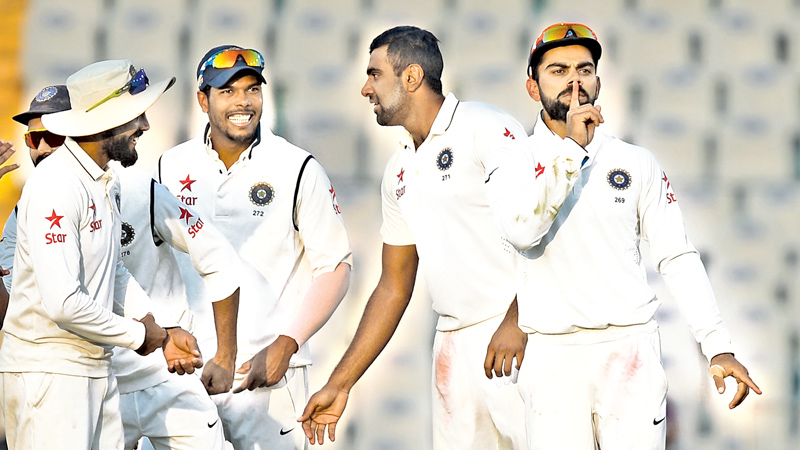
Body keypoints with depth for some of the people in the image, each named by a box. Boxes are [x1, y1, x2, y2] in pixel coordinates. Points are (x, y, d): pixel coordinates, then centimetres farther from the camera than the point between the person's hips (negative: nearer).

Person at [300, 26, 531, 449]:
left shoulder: (486, 129, -5)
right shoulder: (400, 170, 19)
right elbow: (394, 287, 23)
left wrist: (515, 322, -23)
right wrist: (340, 384, 19)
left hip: (513, 337, -7)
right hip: (454, 346, 7)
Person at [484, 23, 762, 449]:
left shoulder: (636, 163, 10)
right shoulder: (514, 163, 5)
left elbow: (677, 258, 6)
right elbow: (522, 232, -15)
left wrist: (717, 346, -3)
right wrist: (570, 148, -16)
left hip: (630, 349, 1)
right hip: (552, 355, -1)